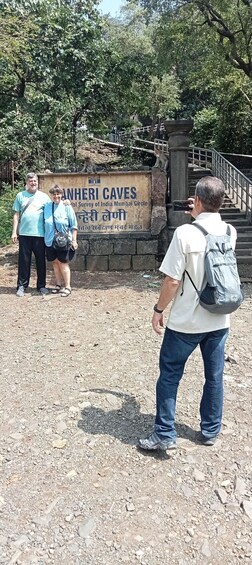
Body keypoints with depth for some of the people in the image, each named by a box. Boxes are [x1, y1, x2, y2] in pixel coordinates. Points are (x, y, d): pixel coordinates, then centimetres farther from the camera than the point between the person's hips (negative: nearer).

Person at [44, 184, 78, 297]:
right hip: (50, 240, 4)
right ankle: (58, 285, 25)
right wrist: (45, 238, 12)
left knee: (63, 263, -1)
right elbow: (44, 224, 12)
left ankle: (67, 287, 8)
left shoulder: (66, 207, -6)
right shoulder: (47, 207, 5)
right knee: (55, 263, 12)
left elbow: (74, 225, -4)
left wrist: (74, 240, -6)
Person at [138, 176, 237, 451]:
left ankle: (165, 434, 17)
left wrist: (158, 309, -4)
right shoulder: (230, 232, -1)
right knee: (214, 376, 16)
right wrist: (199, 216, 17)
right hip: (219, 320, 5)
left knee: (169, 374, 9)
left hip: (186, 321, -5)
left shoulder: (185, 233, -18)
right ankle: (210, 431, 31)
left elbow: (172, 281, -17)